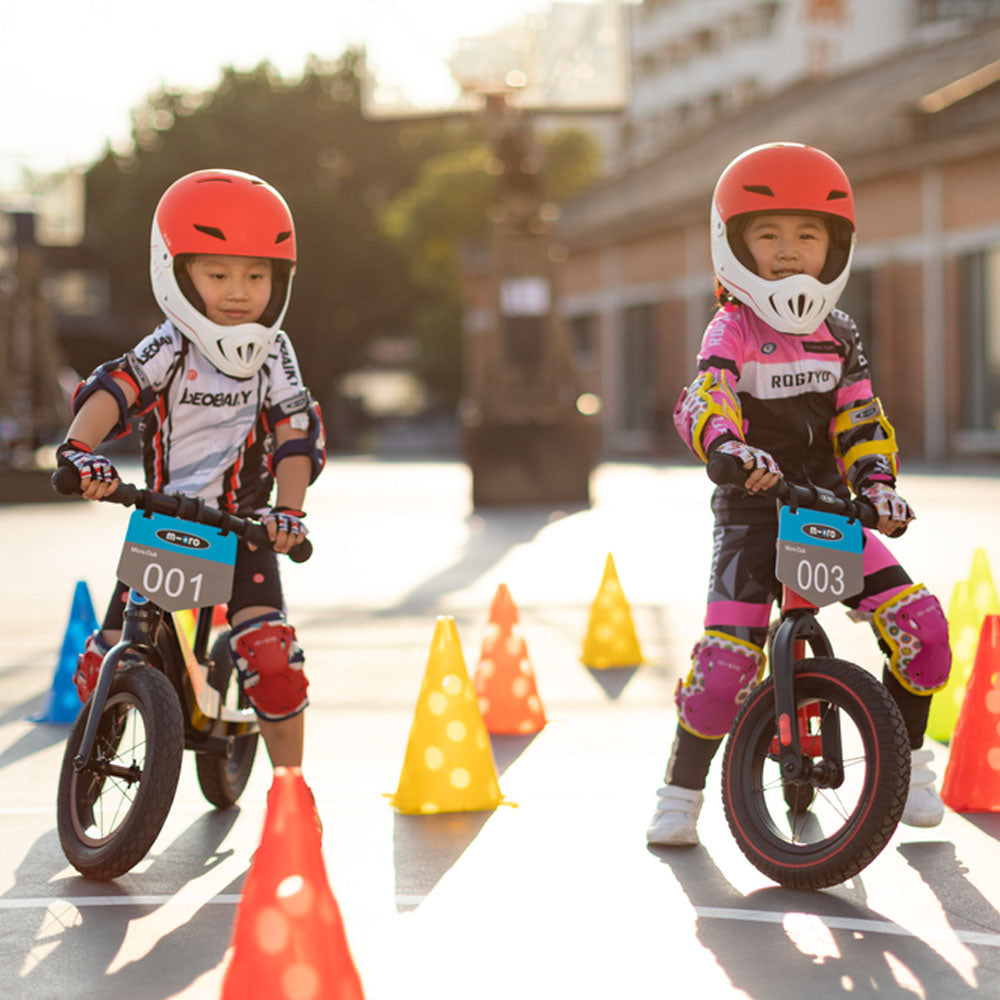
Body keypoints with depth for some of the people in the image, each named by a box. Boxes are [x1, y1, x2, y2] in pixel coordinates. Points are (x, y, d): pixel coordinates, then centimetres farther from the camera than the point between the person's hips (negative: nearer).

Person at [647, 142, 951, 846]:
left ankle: (906, 762, 13)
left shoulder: (839, 337, 9)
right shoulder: (735, 329, -7)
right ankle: (680, 795, 1)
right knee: (726, 657, -18)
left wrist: (876, 481, -10)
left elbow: (861, 419, 8)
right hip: (752, 515, -4)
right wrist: (727, 446, -46)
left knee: (921, 625, -9)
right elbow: (703, 398, -24)